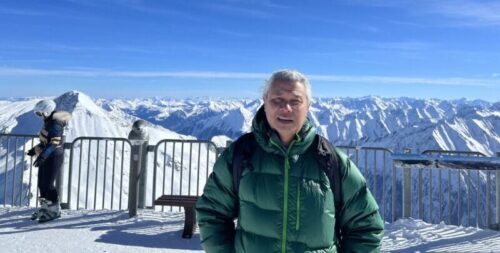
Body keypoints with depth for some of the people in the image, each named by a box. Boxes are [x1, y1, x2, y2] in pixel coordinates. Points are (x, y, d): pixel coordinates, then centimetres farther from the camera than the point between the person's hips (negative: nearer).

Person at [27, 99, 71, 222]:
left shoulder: (55, 123, -18)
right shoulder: (49, 122, 13)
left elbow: (54, 143, -28)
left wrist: (42, 156, -35)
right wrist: (35, 150, 27)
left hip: (53, 157, -10)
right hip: (47, 157, 10)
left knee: (47, 184, -6)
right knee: (41, 184, 15)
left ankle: (55, 209, 6)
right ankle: (45, 207, 28)